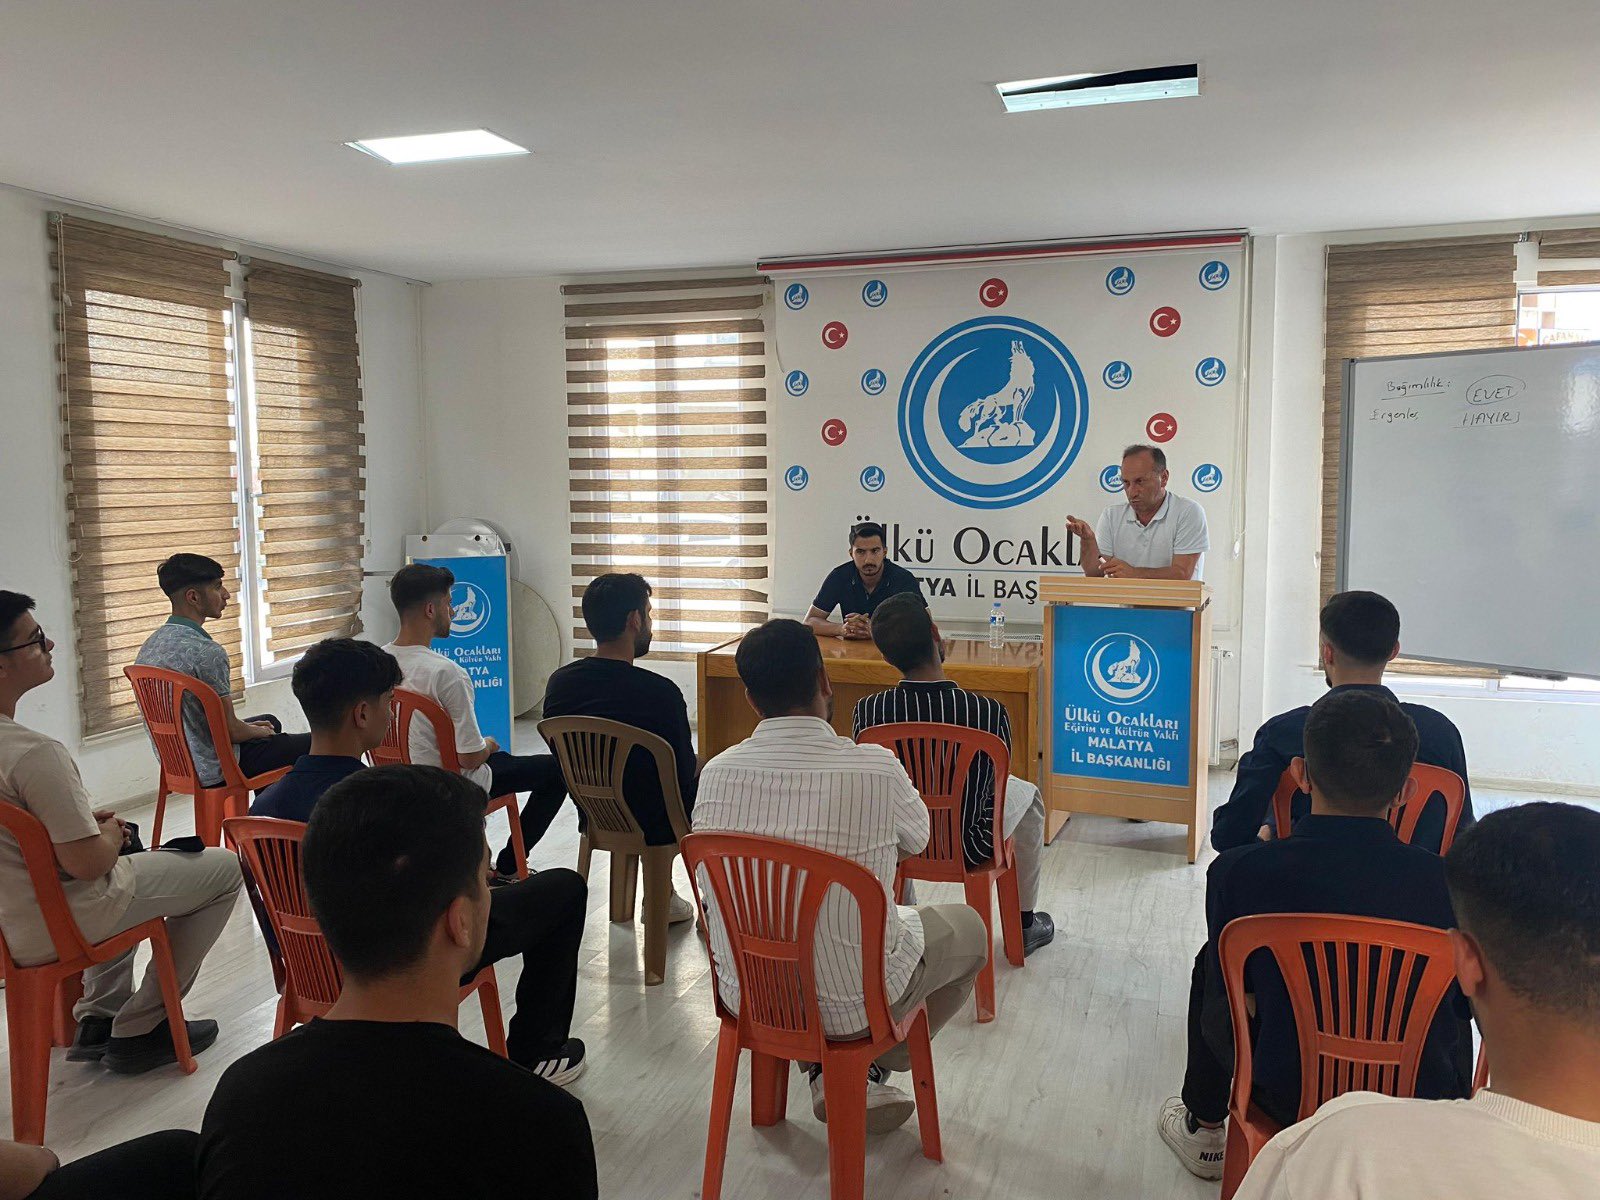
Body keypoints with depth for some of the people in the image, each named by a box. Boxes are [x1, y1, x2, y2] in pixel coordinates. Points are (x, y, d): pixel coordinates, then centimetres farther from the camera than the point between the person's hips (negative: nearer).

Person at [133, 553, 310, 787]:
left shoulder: (150, 645, 2)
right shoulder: (207, 653, -26)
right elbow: (231, 730, -20)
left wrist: (247, 727, 15)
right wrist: (260, 732, 1)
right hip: (212, 771, -9)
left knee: (271, 722, 30)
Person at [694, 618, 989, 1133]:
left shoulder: (717, 772, -12)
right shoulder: (876, 768, -22)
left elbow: (712, 891, 4)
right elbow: (917, 840, 1)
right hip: (850, 1004, -3)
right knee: (969, 928, 23)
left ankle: (822, 1070, 24)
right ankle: (873, 1069, 22)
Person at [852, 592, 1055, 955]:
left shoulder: (867, 711, -22)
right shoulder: (989, 712, -27)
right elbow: (992, 787, -10)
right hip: (967, 847, -2)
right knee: (1027, 795, 28)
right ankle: (1024, 924, 39)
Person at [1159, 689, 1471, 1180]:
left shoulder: (1238, 872, -21)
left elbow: (1228, 985, -6)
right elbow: (1463, 998, 0)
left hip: (1287, 1099, -1)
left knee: (1210, 965, 26)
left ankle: (1202, 1128, 42)